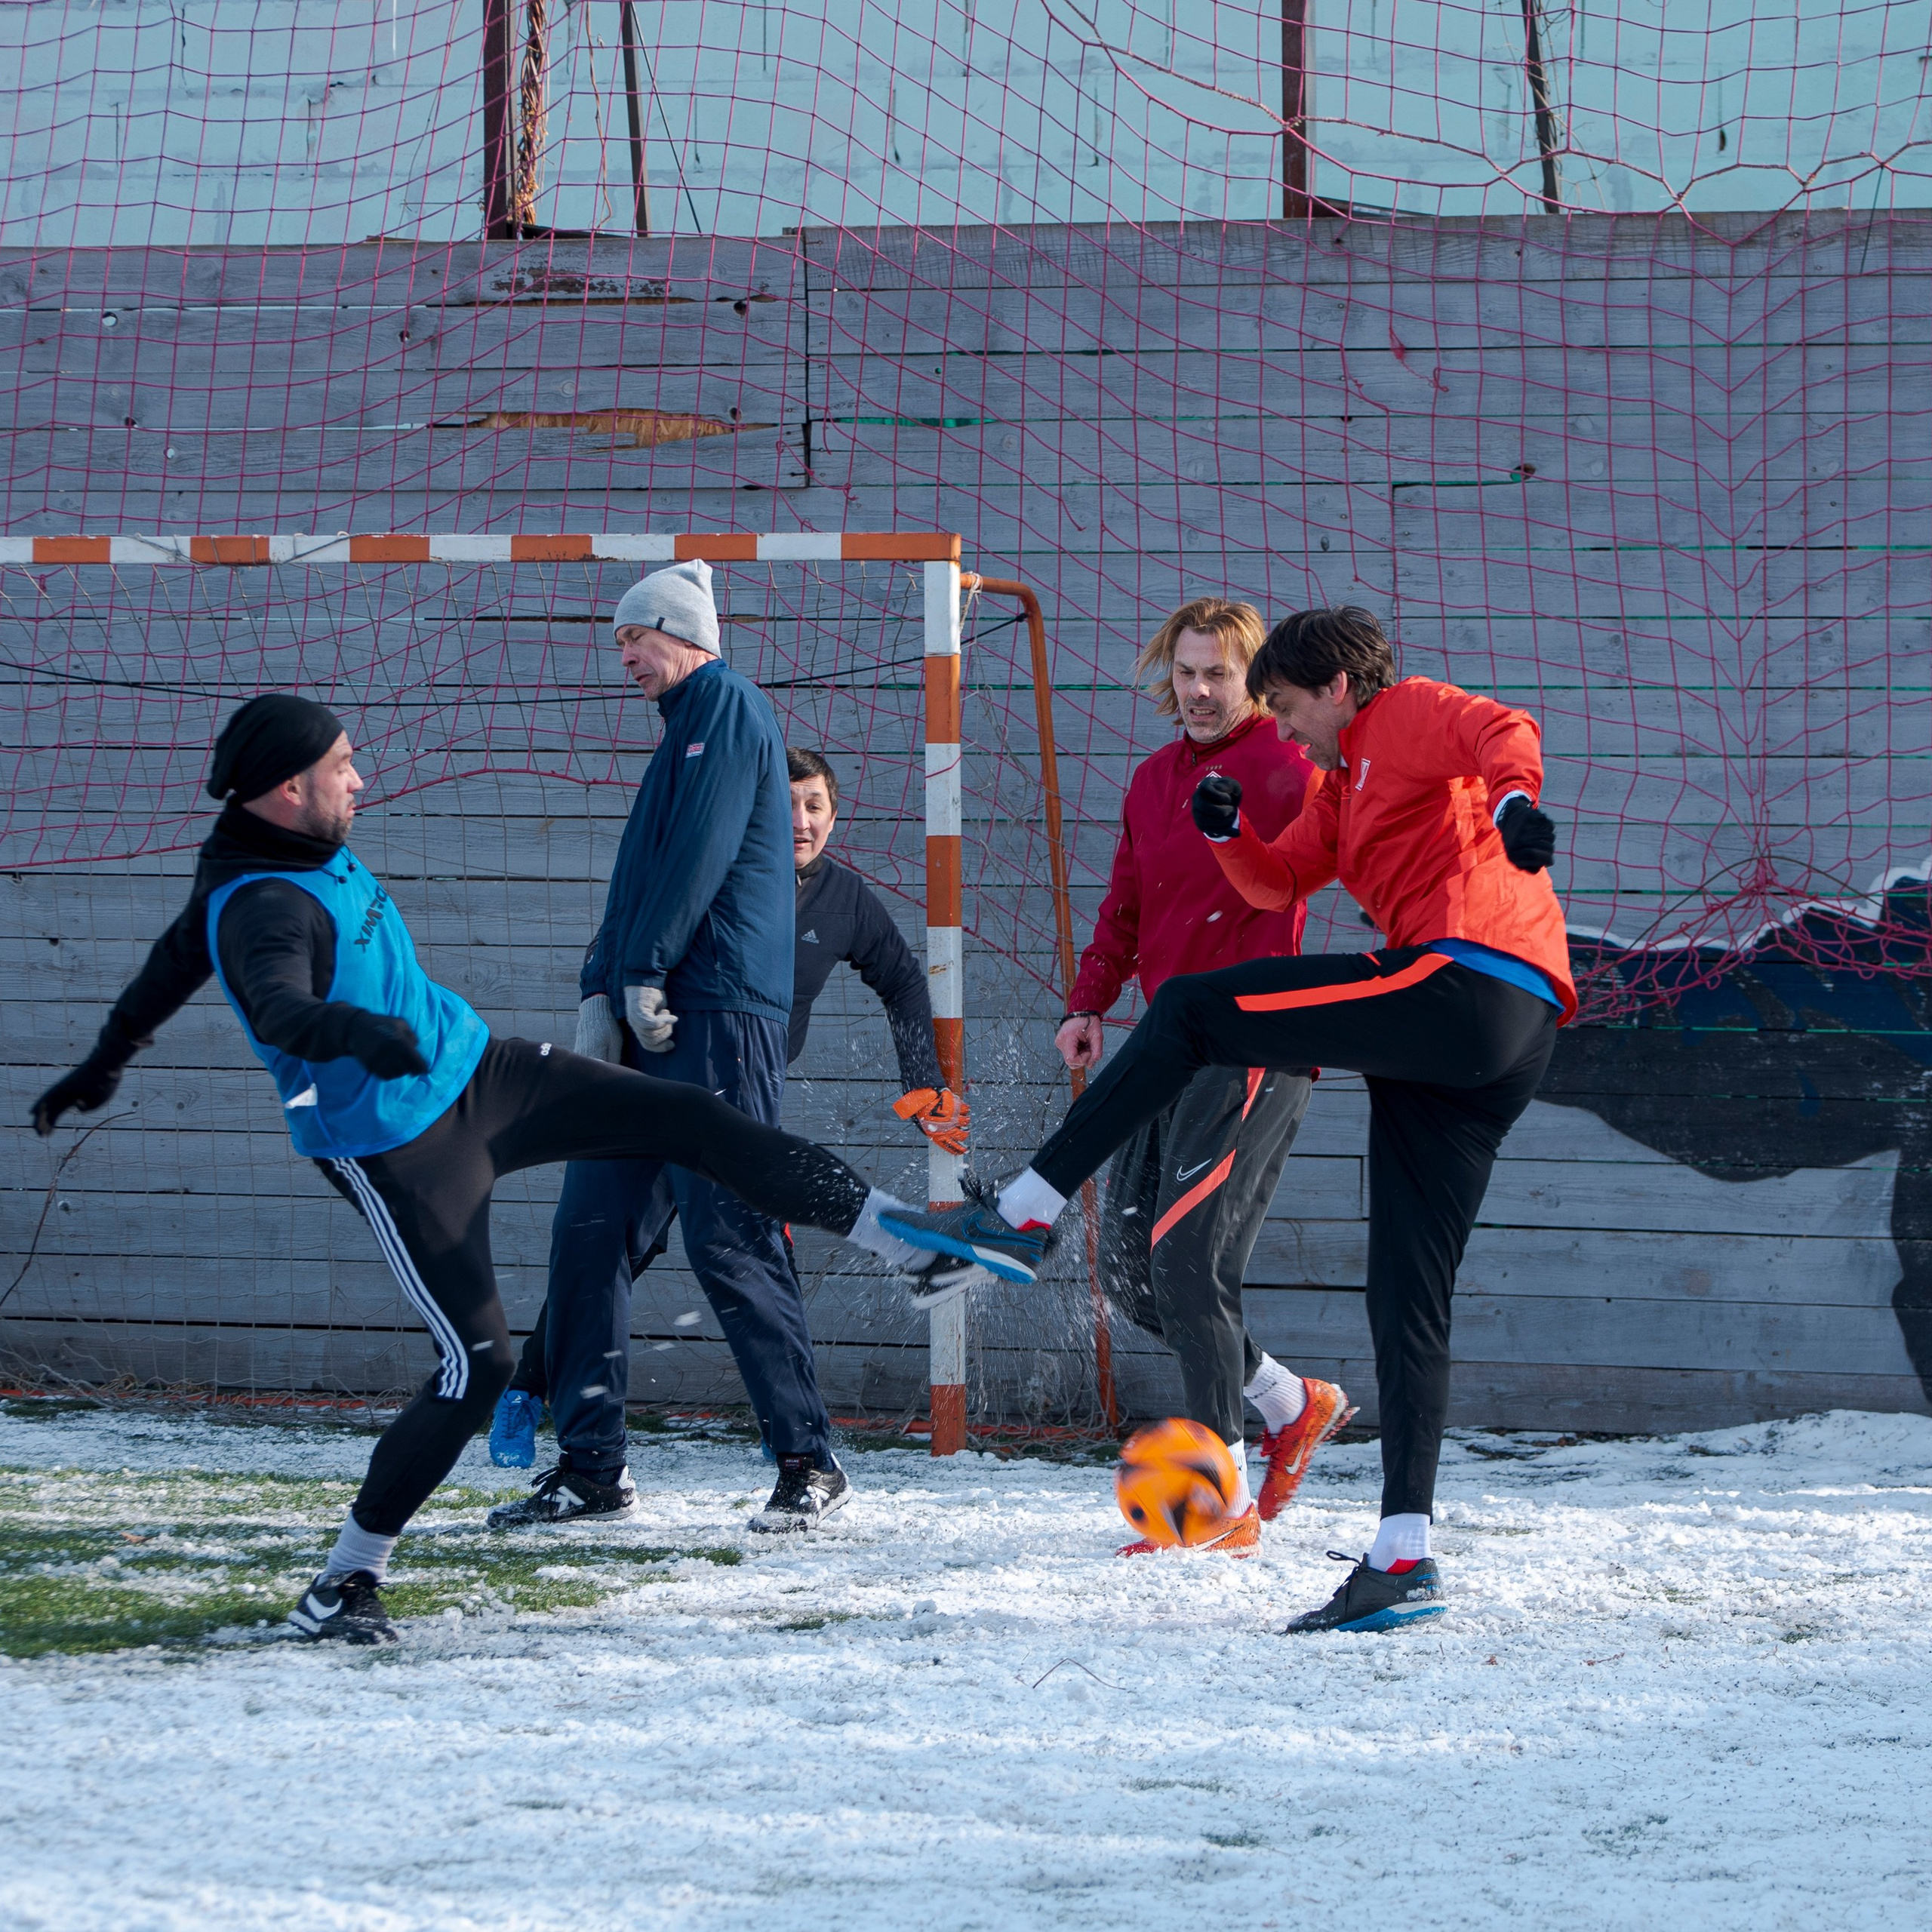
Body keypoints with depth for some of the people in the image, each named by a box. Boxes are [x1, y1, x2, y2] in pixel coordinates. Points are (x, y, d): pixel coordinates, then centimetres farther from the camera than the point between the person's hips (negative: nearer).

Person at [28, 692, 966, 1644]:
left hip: (478, 1074, 9)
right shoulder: (259, 906, -25)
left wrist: (107, 1062, 31)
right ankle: (345, 1579, 0)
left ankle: (900, 1235, 5)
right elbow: (279, 1009, -47)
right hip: (397, 1152, -9)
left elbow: (181, 955, 18)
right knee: (475, 1360, -12)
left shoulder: (310, 847, 4)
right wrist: (358, 1032, -68)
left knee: (685, 1118, 0)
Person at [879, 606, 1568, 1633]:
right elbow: (1278, 882, 36)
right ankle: (1403, 1558, 2)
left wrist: (1514, 799, -36)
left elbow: (1502, 731, -14)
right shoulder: (1345, 783, 34)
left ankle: (1022, 1214, -7)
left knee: (1188, 1011, -6)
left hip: (1466, 978, -10)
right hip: (1500, 1048, 10)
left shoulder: (1409, 715, 6)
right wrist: (1228, 832, 15)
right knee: (1407, 1296, 6)